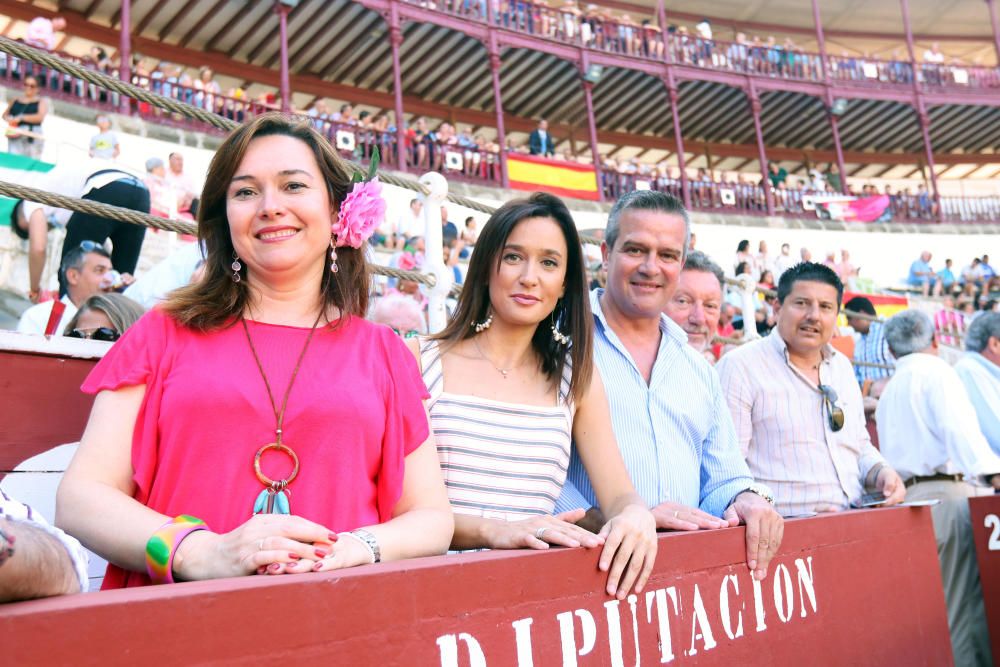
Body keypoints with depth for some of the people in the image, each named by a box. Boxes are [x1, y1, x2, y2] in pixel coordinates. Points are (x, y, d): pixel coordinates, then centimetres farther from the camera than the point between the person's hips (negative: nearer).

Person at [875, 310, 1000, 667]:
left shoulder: (889, 391, 23)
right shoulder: (935, 370, 0)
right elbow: (958, 428, -16)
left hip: (909, 497, 7)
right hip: (950, 492, -7)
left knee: (939, 605, 9)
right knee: (969, 603, -8)